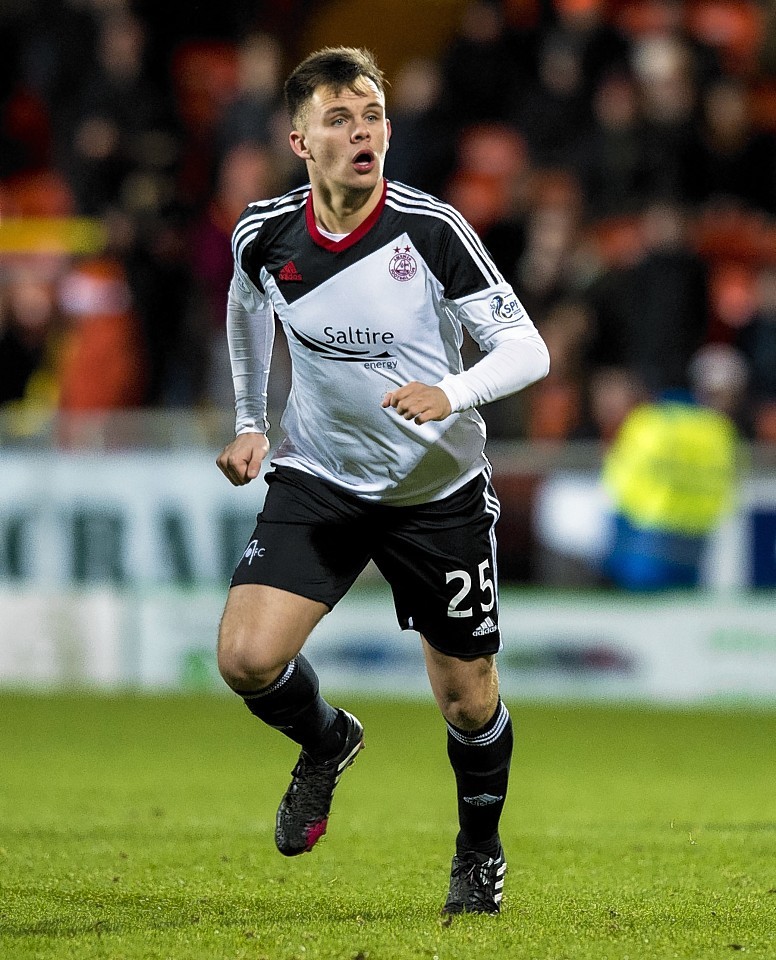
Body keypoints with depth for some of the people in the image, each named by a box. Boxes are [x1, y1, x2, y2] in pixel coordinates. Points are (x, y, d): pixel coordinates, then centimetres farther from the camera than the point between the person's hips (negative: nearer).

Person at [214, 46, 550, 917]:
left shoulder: (432, 231, -19)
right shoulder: (263, 236, -9)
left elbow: (527, 348, -18)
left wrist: (452, 394, -36)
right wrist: (251, 424, 16)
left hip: (438, 489, -2)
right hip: (316, 481, 2)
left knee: (468, 700, 5)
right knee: (247, 657, -18)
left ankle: (480, 853, 35)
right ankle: (326, 743, 17)